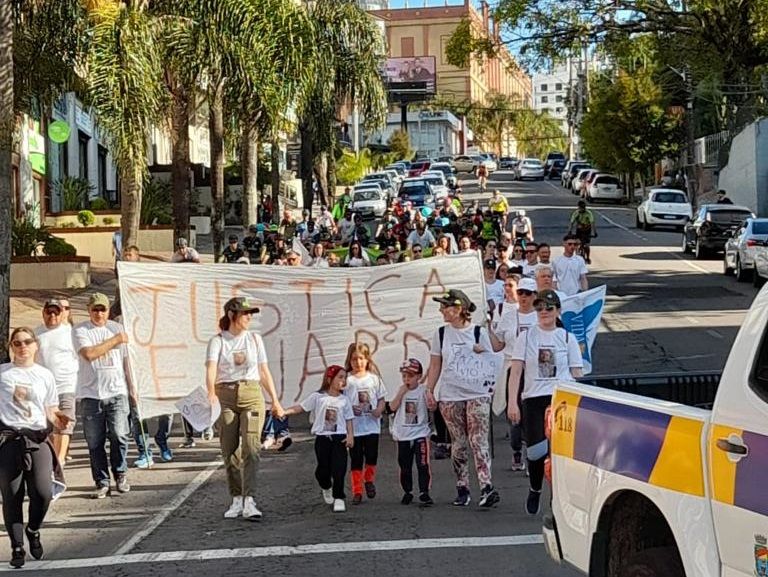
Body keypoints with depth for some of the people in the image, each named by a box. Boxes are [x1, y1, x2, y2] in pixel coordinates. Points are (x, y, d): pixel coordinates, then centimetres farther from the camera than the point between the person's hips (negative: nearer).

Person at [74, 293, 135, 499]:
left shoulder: (117, 328, 14)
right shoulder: (81, 330, 0)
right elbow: (89, 353, -17)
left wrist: (131, 388, 19)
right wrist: (115, 340, -8)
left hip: (117, 391, 2)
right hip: (90, 394, -2)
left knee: (119, 435, -7)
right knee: (95, 441, 0)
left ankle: (120, 475, 12)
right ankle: (102, 482, 9)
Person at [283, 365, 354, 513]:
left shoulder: (344, 399, 6)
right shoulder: (318, 397, 0)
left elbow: (348, 419, 9)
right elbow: (301, 407, 0)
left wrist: (350, 435, -3)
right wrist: (283, 411, -12)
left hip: (339, 437, 1)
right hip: (322, 437, -1)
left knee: (339, 469, -7)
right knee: (323, 468, 3)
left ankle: (339, 498, 2)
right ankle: (326, 488, 35)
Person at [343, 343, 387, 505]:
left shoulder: (374, 378, 5)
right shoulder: (347, 379, -2)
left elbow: (382, 398, 10)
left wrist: (379, 410, -9)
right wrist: (350, 409, -19)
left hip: (372, 424, 2)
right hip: (353, 426, -2)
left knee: (372, 456, 1)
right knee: (356, 459, 3)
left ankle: (369, 480, 30)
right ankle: (357, 491, 11)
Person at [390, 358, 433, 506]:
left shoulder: (423, 390, -5)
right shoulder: (401, 391, 6)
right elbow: (393, 407, -5)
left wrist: (429, 394, -29)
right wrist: (401, 392, -12)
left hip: (420, 434, -4)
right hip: (403, 435, 4)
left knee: (423, 465, -10)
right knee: (405, 467, 11)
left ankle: (424, 493, -6)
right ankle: (407, 493, 22)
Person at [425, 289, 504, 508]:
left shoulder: (480, 332, 2)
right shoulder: (441, 334, 8)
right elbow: (435, 366, 12)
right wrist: (429, 390, 6)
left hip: (477, 393, -2)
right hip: (450, 396, 2)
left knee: (478, 440, -12)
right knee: (458, 443, 5)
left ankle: (487, 487, -19)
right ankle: (462, 490, 12)